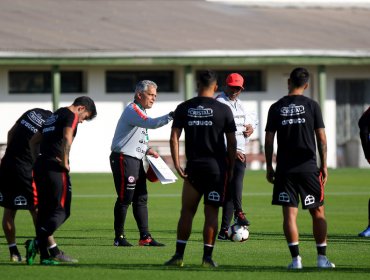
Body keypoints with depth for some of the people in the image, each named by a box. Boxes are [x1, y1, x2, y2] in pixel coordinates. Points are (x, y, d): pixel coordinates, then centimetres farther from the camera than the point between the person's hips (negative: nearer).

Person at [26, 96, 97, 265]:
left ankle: (44, 256, 8)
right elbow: (67, 138, -21)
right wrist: (65, 162, -13)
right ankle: (37, 243, -23)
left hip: (39, 166, 8)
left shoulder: (54, 116, 25)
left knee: (44, 210, 10)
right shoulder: (71, 115, -2)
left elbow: (33, 141, 29)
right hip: (55, 168, -8)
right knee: (61, 211, -4)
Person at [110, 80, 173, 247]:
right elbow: (151, 123, -30)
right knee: (125, 198, -5)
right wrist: (170, 117, -32)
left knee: (141, 199, 7)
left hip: (136, 160, 10)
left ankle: (145, 237, 8)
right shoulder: (132, 110, -13)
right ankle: (119, 237, 2)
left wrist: (146, 149, 12)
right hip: (123, 159, -10)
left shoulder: (140, 111, 19)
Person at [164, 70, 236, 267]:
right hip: (216, 166, -1)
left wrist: (177, 165, -3)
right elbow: (231, 142, -2)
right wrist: (230, 168, 6)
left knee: (187, 210, 9)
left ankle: (179, 255, 6)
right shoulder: (223, 110, -2)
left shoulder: (183, 108, 3)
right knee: (211, 212, 3)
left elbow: (174, 137, -3)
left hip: (193, 166, 1)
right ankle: (207, 257, 3)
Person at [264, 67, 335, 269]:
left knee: (289, 213, 1)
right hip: (308, 167, -1)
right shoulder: (312, 106, -1)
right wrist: (324, 166, 5)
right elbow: (321, 138, -2)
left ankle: (296, 259, -4)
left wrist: (269, 167, 10)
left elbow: (269, 140, 2)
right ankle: (322, 258, 5)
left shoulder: (276, 108, 3)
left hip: (284, 169, 1)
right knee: (318, 212, 8)